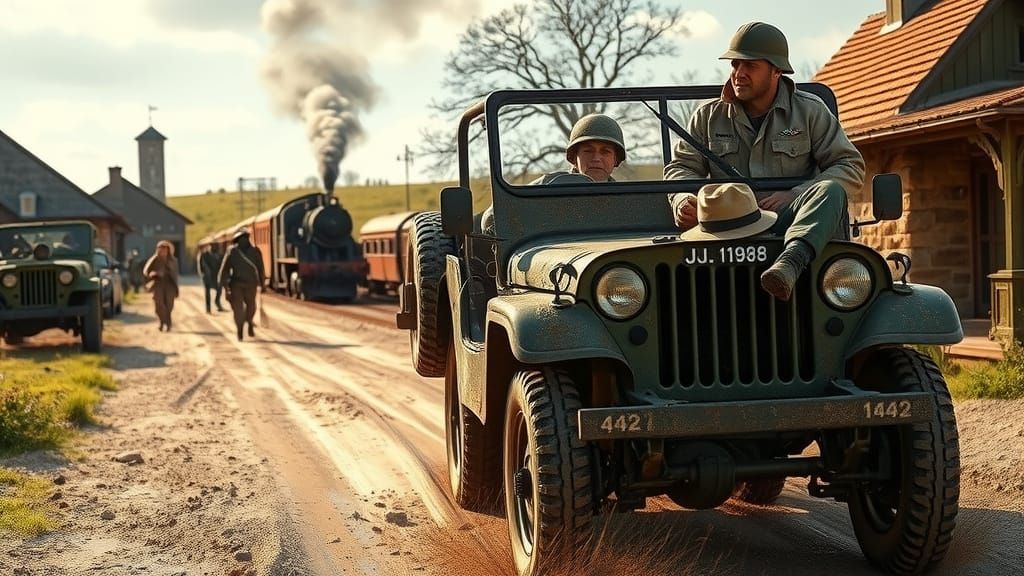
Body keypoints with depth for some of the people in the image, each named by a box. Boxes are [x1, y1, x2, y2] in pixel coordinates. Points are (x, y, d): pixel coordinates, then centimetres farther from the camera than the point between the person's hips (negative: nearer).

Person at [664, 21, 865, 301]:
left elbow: (852, 167, 4)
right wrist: (684, 200, -14)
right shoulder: (708, 116, 15)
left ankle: (789, 263, -60)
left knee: (830, 191, -33)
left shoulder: (810, 111, 9)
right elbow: (680, 168, 11)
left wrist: (795, 195, -11)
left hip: (797, 226, -2)